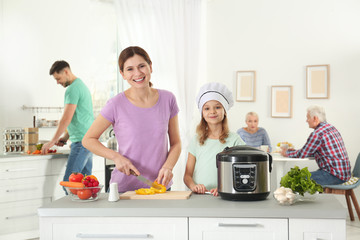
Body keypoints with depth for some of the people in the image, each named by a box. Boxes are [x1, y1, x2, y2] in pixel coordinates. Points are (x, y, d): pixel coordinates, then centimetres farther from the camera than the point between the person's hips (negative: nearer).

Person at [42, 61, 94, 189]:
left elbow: (66, 119, -16)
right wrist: (65, 137, 20)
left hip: (81, 141, -10)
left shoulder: (72, 89, -12)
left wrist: (52, 142, -8)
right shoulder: (81, 85, 21)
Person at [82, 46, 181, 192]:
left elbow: (176, 143, 5)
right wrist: (116, 157, -16)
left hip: (160, 185, 2)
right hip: (124, 188, -2)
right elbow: (88, 140, -2)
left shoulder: (168, 99, -1)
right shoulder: (117, 105, -9)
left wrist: (168, 167, -13)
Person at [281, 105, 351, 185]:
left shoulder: (317, 134, -17)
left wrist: (287, 152, 9)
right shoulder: (330, 127, 13)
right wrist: (293, 151, 21)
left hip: (335, 175, -10)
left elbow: (302, 154, -8)